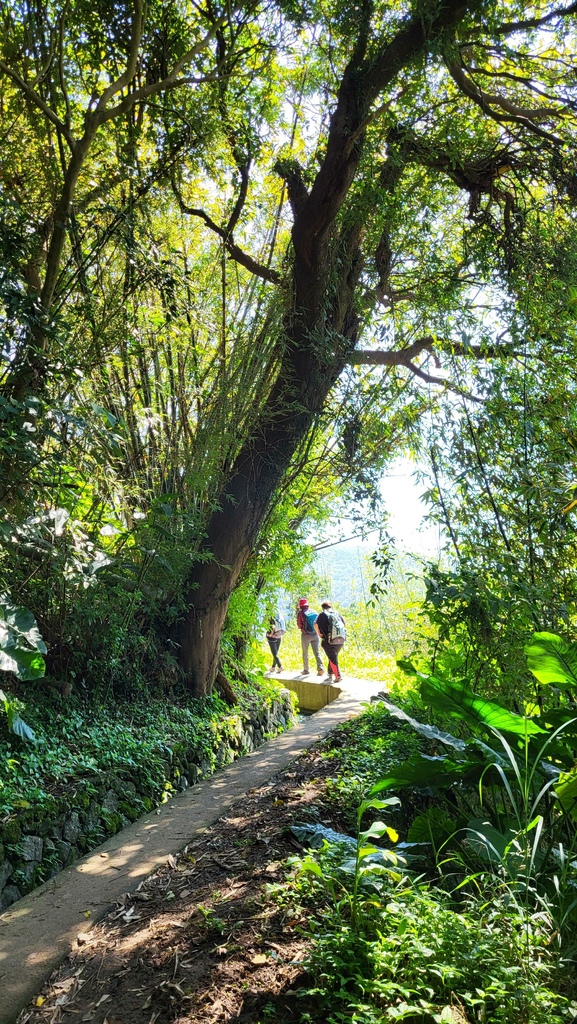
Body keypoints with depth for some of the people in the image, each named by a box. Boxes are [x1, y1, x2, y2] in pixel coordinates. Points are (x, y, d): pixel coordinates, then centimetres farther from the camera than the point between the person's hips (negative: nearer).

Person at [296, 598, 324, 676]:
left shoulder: (300, 613, -8)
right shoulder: (313, 611, 3)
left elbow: (299, 626, -3)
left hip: (306, 635, -3)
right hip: (315, 634, 3)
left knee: (305, 653, 10)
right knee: (316, 652, 1)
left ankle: (306, 670, 16)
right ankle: (320, 668, -14)